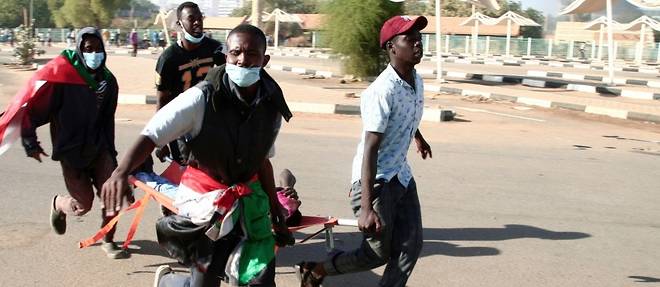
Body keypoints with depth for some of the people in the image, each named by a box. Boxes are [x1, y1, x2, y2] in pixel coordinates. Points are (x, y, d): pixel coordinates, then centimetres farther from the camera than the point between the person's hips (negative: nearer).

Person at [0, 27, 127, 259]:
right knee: (83, 204, 0)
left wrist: (110, 153, 11)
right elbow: (30, 105, -13)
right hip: (70, 150, -4)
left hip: (98, 148, 4)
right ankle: (58, 205, 36)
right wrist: (30, 142, -11)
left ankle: (108, 240, 12)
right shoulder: (60, 72, -15)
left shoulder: (108, 80, 2)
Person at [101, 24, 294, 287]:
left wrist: (276, 213, 13)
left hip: (248, 196, 4)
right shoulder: (202, 98, -21)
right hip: (204, 197, -4)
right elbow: (151, 135, -24)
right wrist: (121, 171, -42)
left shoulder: (272, 106, -6)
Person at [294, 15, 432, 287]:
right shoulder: (382, 91, -25)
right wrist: (367, 207, -35)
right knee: (377, 253, 0)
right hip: (376, 179, -8)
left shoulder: (417, 81, 1)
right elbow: (370, 149, -30)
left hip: (401, 175, 8)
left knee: (410, 246, 3)